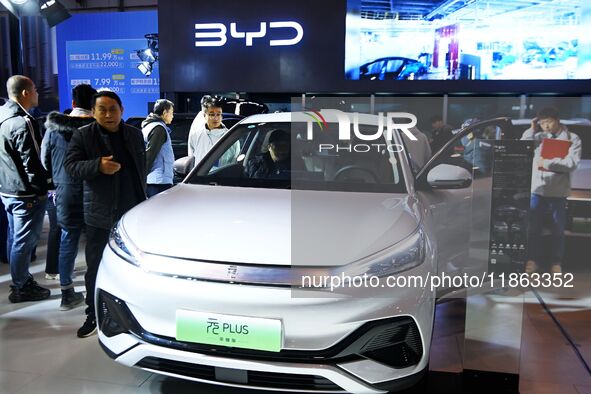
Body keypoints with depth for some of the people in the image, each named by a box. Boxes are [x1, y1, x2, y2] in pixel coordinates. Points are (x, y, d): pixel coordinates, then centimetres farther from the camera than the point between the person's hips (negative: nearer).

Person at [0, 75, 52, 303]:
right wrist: (44, 186, -10)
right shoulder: (23, 123, -21)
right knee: (24, 241, 1)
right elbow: (31, 164, -22)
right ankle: (21, 288, 12)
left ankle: (20, 278, 34)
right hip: (27, 194, -10)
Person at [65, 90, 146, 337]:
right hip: (99, 215, -2)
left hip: (132, 213, 3)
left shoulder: (134, 135, 8)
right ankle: (93, 315, 16)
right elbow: (70, 166, -10)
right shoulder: (82, 136, -2)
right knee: (96, 268, 4)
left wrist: (142, 200, 13)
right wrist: (97, 166, -28)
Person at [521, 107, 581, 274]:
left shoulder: (572, 139, 0)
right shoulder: (539, 137, 8)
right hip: (536, 189, 2)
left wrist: (547, 163, -16)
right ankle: (533, 259, 18)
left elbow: (572, 164, -11)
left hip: (558, 191, -2)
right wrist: (532, 130, -1)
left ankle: (556, 262, 19)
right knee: (533, 228, 6)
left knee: (557, 230, 7)